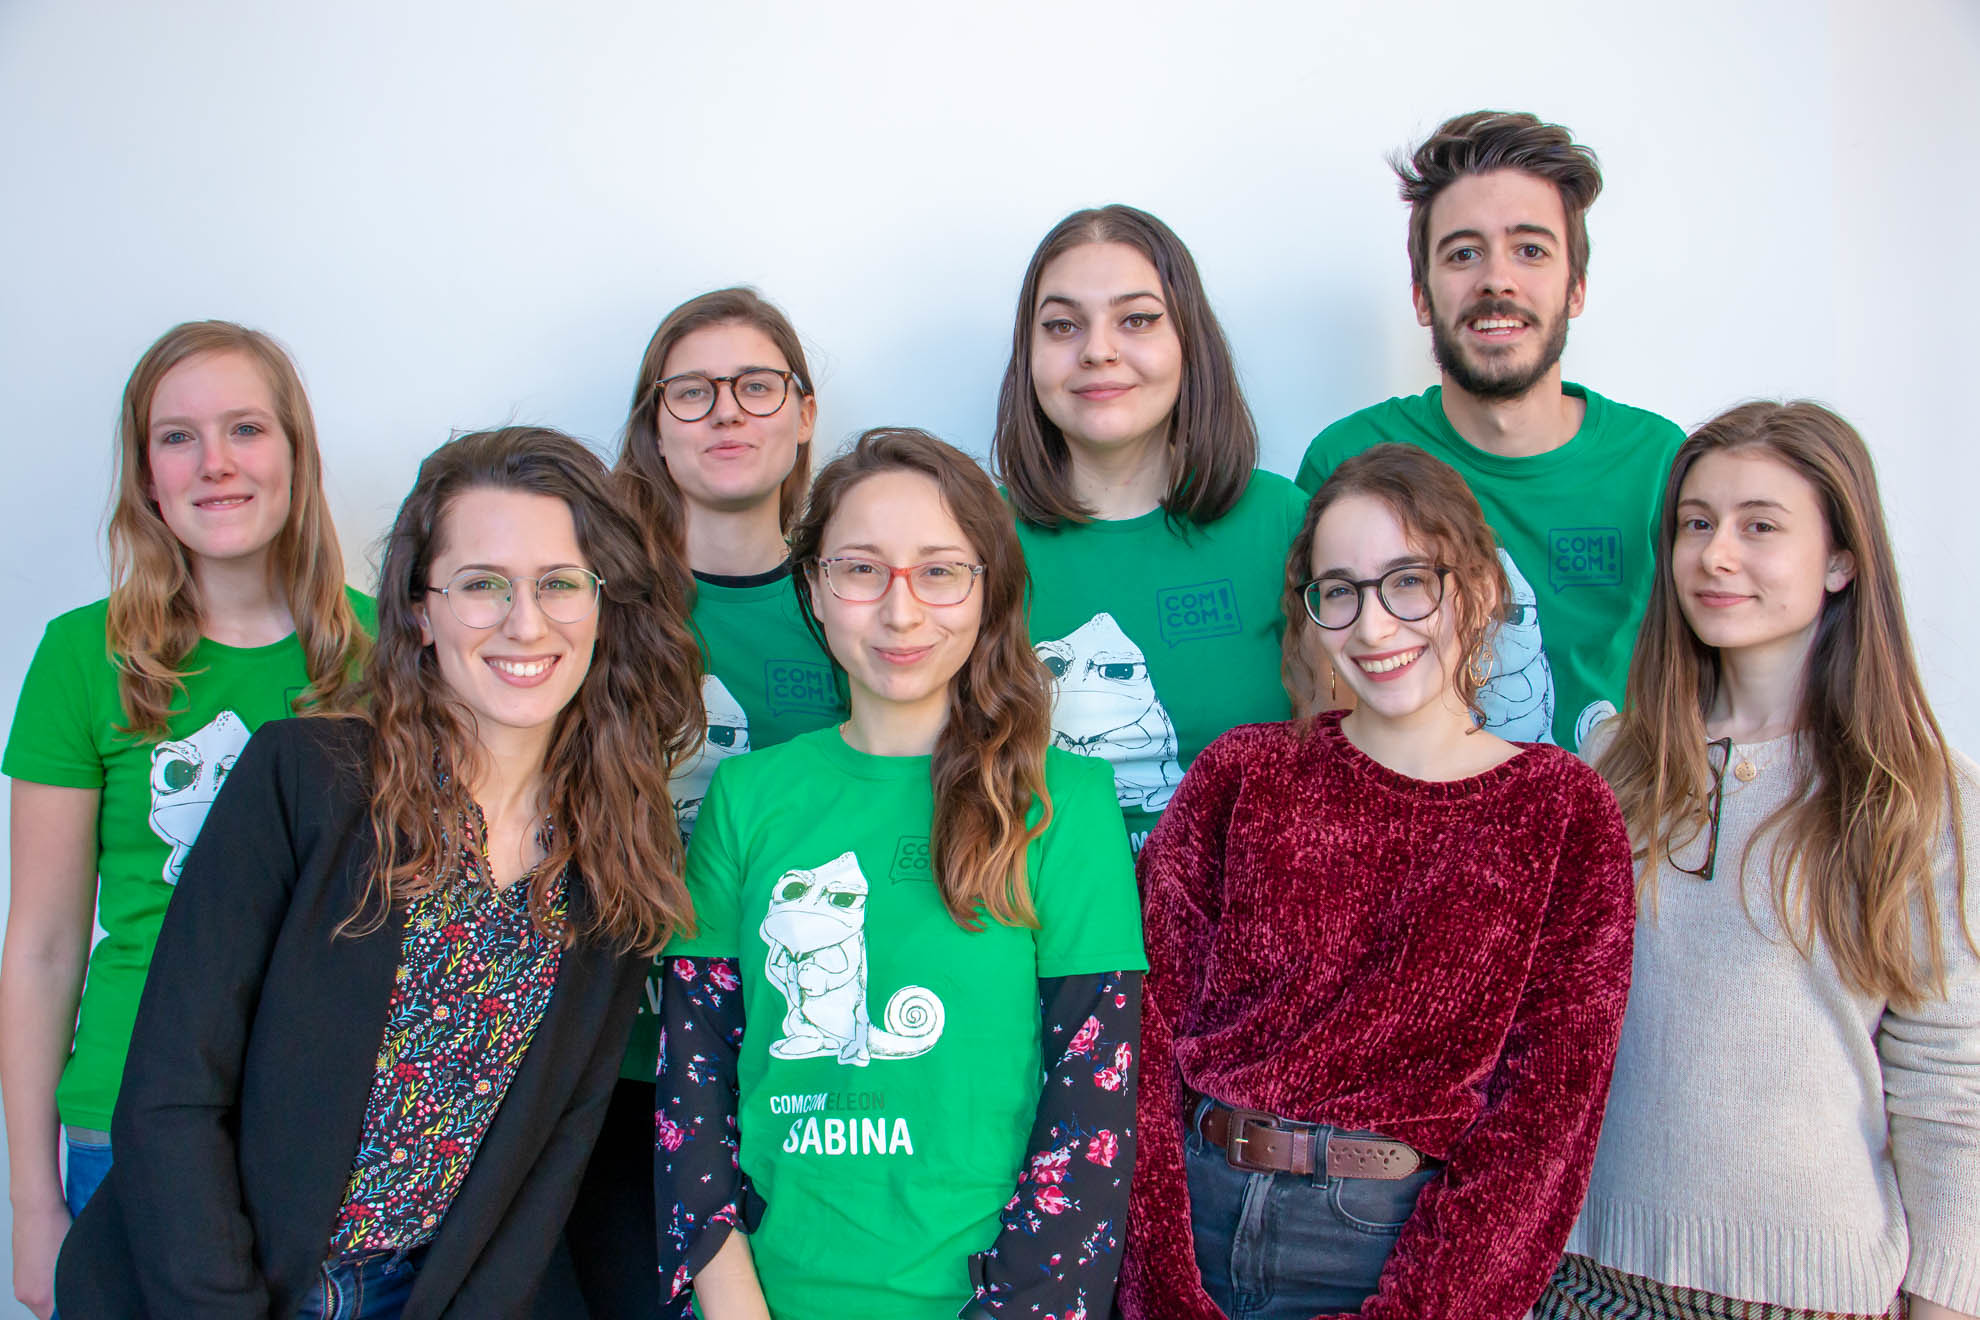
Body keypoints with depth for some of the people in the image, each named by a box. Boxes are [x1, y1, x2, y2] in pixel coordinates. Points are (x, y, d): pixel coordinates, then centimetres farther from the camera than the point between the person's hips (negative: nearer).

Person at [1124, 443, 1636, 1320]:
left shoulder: (1565, 814, 1)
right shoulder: (1240, 777, 4)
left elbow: (1544, 1113, -4)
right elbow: (1150, 1035, -1)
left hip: (1396, 1245, -1)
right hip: (1194, 1216, 1)